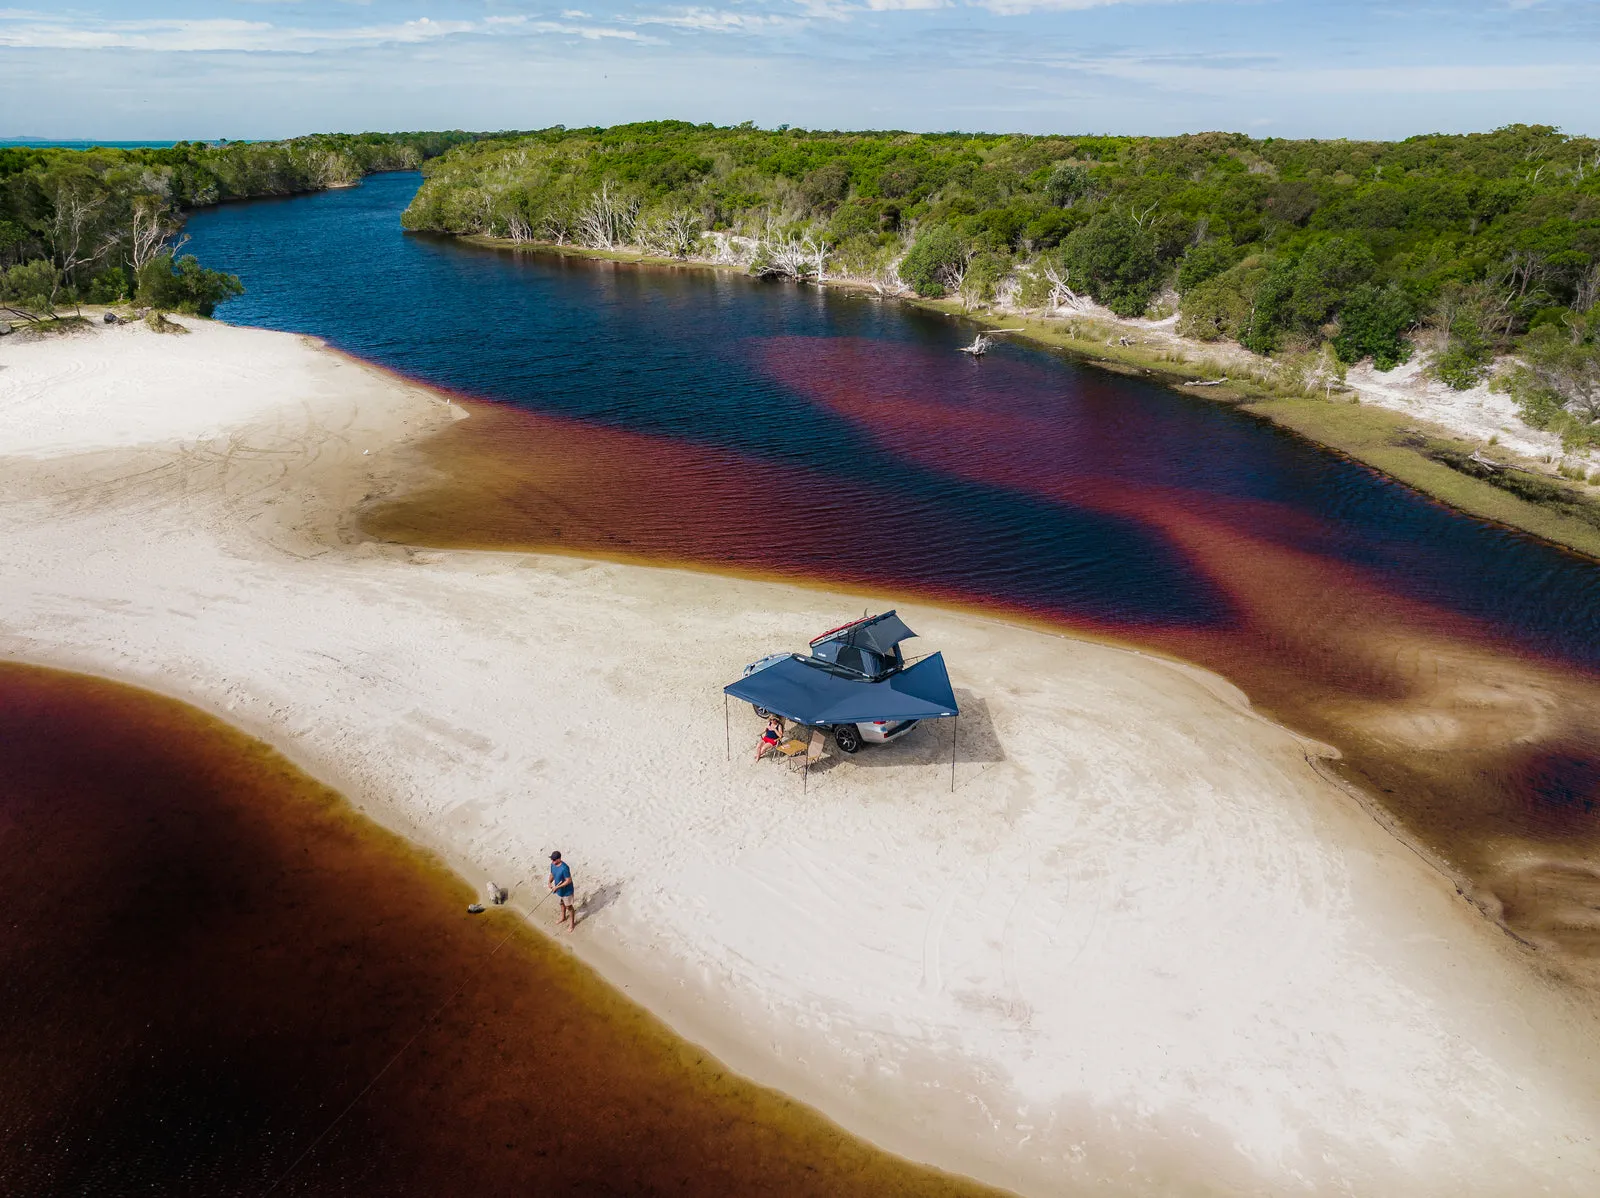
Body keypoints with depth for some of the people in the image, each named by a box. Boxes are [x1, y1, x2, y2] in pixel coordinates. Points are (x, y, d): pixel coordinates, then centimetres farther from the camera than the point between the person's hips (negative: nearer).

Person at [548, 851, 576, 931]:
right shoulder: (553, 864, -12)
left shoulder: (564, 868, -36)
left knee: (569, 907, 13)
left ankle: (572, 923, 34)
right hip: (559, 890, 7)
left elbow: (568, 881, -29)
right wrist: (550, 882, -14)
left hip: (566, 891, -7)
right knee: (562, 904, 30)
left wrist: (557, 887, -29)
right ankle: (563, 918, 55)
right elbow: (552, 874, 5)